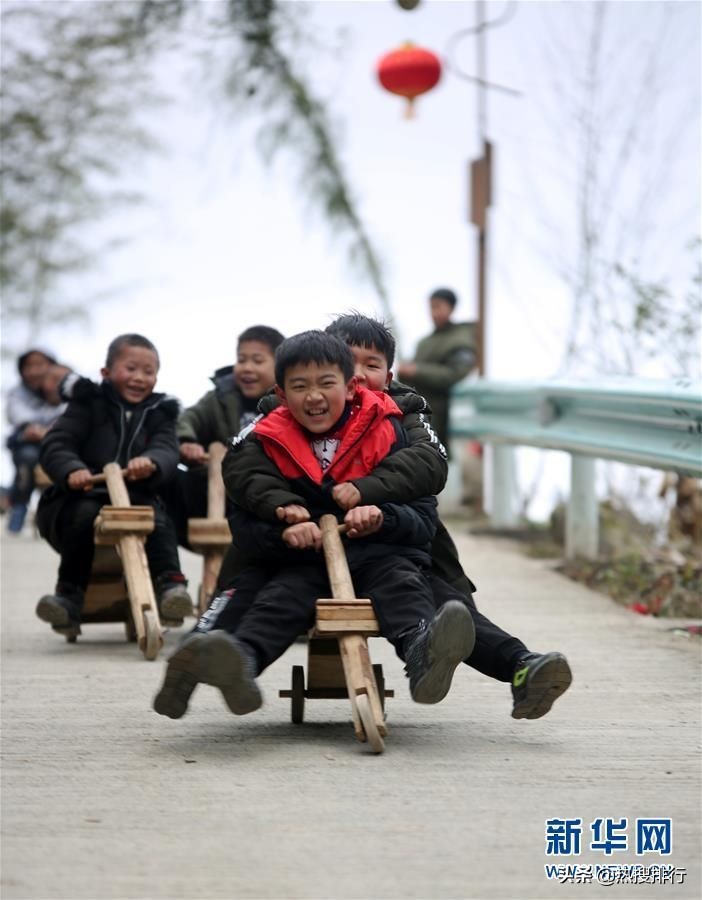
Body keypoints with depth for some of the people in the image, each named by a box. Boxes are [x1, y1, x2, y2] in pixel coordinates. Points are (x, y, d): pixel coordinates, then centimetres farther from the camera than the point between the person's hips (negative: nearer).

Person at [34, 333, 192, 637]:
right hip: (84, 495, -1)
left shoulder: (159, 413, 16)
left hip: (137, 496, 1)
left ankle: (171, 585, -38)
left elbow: (167, 452, -4)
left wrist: (151, 462, -31)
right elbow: (54, 445, -3)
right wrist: (71, 469, -27)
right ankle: (70, 595, -32)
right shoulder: (88, 404, 9)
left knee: (156, 517, -30)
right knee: (84, 514, -34)